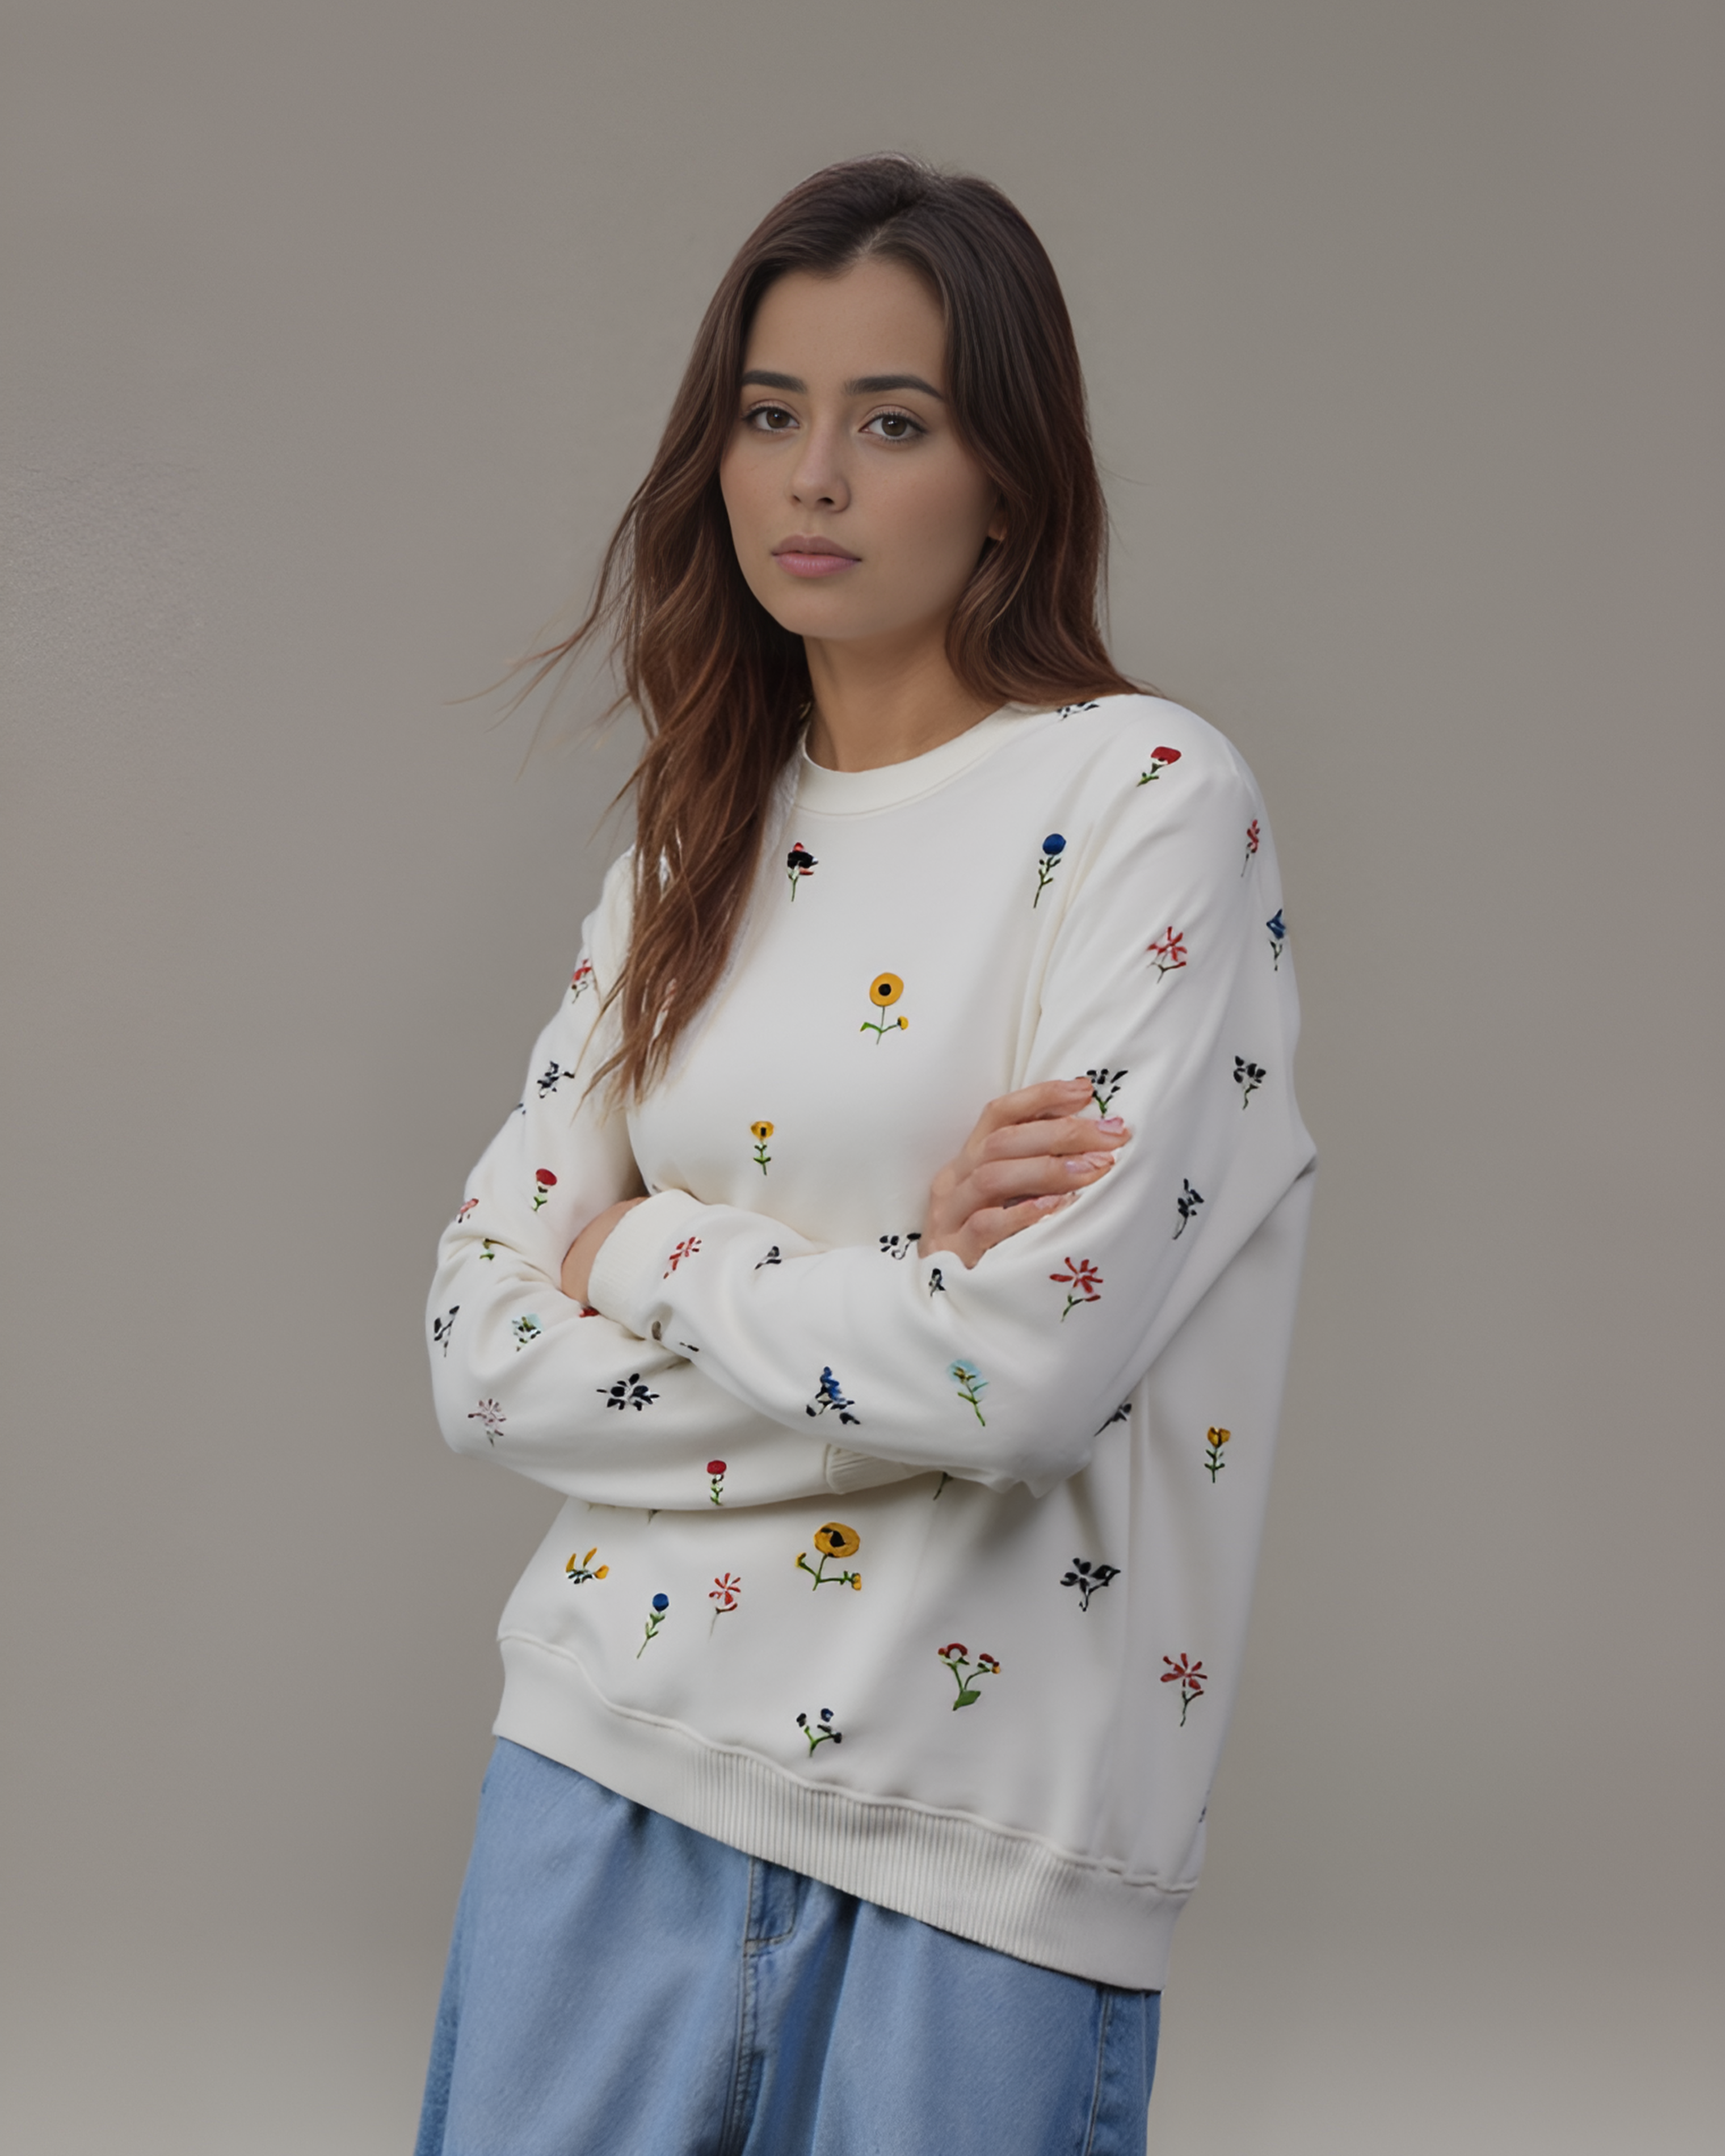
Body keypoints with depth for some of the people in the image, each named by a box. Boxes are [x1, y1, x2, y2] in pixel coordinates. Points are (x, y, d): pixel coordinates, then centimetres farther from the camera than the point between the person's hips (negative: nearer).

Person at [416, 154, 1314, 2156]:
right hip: (615, 1757, 5)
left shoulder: (1147, 796, -9)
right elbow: (484, 1352, 0)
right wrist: (885, 1288, -12)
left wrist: (651, 1259, -8)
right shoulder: (698, 846, 8)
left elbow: (1036, 1364, -20)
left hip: (982, 1844, -4)